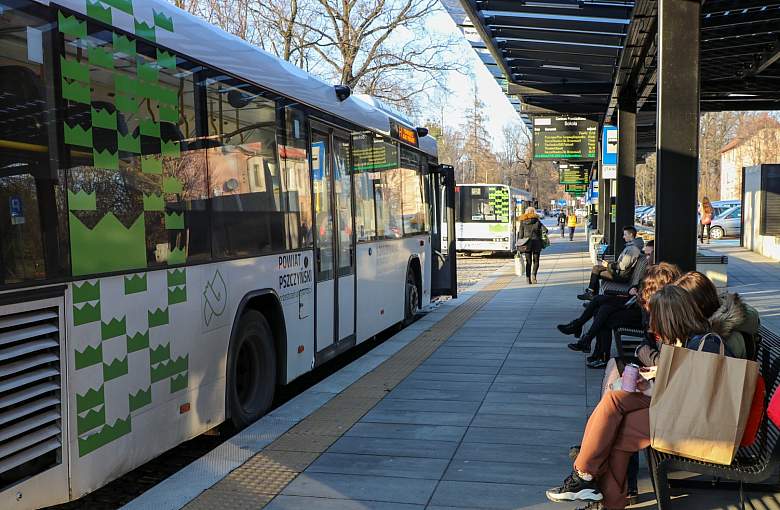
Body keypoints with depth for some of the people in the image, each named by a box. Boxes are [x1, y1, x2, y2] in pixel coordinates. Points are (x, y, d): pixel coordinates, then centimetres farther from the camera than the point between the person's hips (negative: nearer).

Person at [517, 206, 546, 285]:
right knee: (536, 261, 8)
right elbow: (545, 230, -9)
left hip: (526, 243, 2)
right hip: (536, 242, -2)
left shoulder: (522, 222, 5)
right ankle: (533, 274, -13)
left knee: (528, 262, 10)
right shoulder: (537, 221, 1)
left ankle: (528, 277, 4)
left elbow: (520, 235, 4)